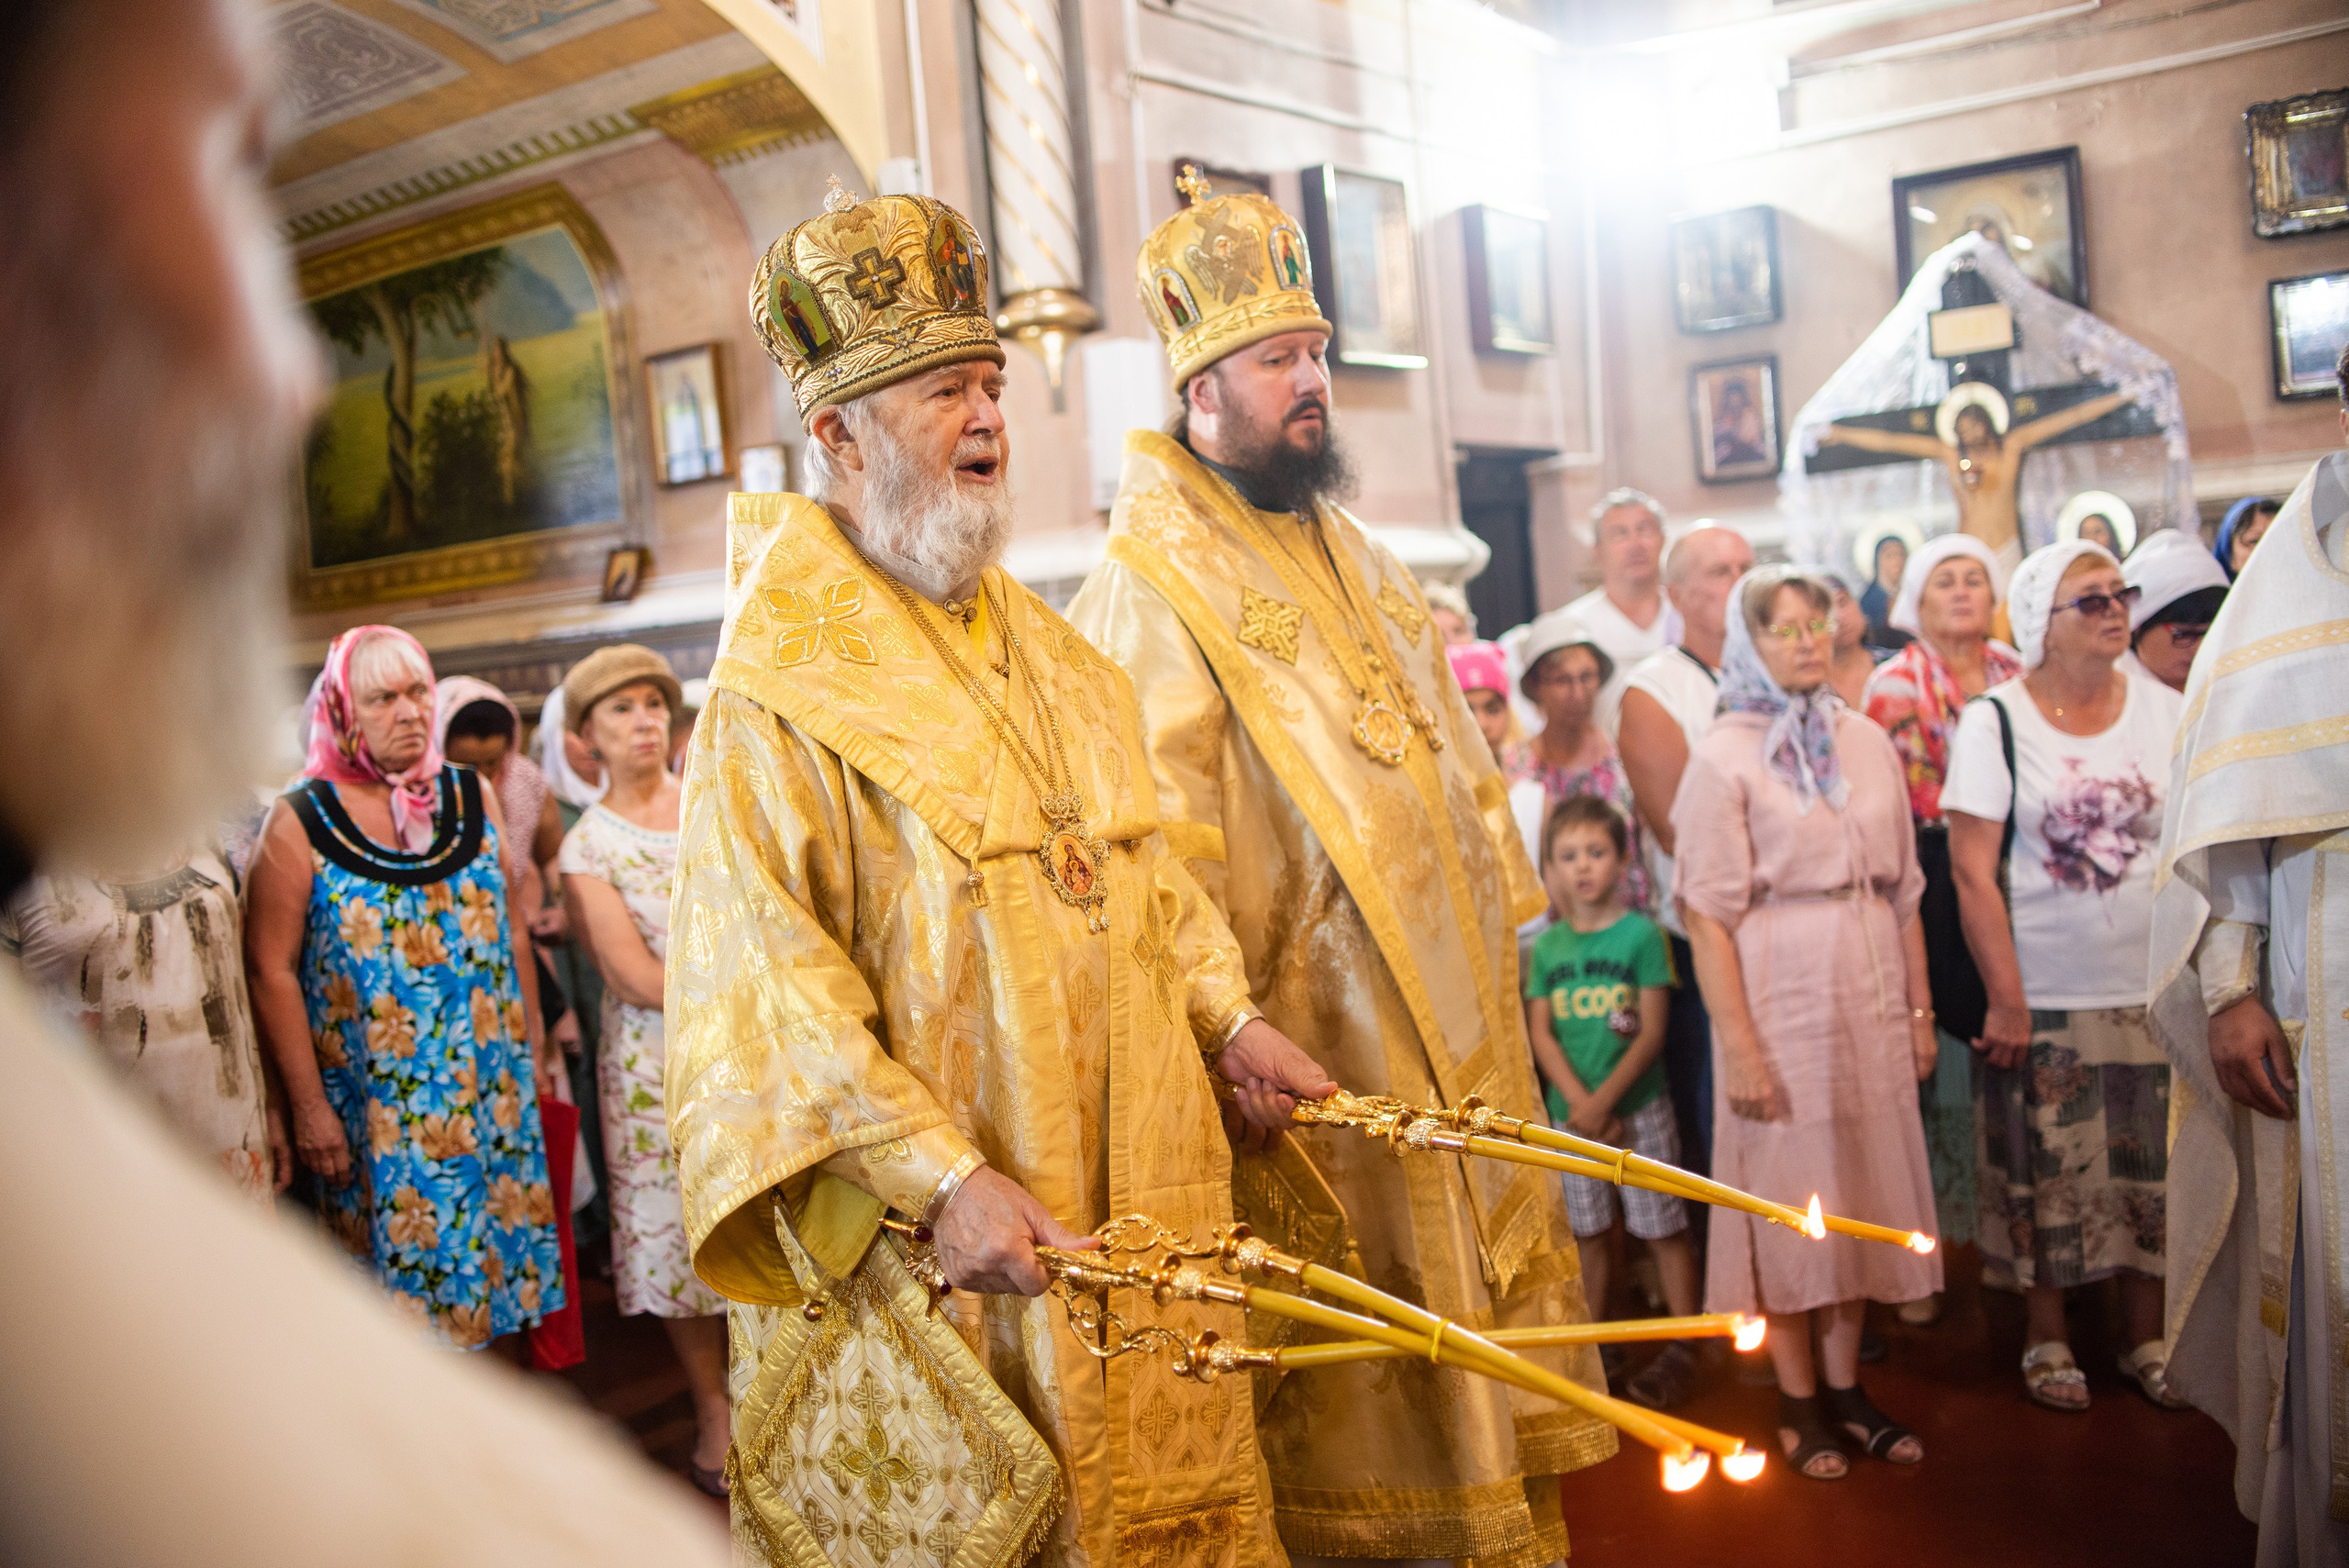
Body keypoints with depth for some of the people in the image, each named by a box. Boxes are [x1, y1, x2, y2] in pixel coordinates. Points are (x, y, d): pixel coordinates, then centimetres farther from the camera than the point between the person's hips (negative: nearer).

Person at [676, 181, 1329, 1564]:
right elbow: (763, 977, -19)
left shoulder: (1045, 648, 13)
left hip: (1126, 1205, 7)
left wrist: (1226, 1016, 6)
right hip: (927, 1243, -7)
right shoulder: (780, 682, -12)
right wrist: (941, 1175, -25)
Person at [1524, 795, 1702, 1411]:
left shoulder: (1641, 934, -6)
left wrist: (1605, 1100, -16)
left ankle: (1680, 1350, 11)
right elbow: (1540, 1034, 1)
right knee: (1588, 1231, 12)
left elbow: (1652, 1032, -10)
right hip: (1571, 1111, 4)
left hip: (1639, 1105, -3)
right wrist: (1579, 1102, -12)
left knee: (1661, 1227, 2)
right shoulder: (1546, 946, 4)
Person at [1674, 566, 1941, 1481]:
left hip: (1869, 997, 5)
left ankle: (1846, 1387, 24)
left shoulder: (1867, 743, 9)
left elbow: (1904, 889, 12)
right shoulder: (1724, 757, -7)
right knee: (1788, 1196, 3)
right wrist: (1738, 1044, -15)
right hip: (1779, 1000, -5)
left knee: (1859, 1189, 11)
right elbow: (1708, 915, -11)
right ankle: (1800, 1404, 16)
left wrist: (1919, 1008, 9)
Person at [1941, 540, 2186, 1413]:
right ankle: (2047, 1336, 24)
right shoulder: (1995, 721, -7)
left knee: (2153, 1174, 10)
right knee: (2047, 1177, 6)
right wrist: (2006, 1001, -11)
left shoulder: (2167, 712, 3)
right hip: (2044, 998, -3)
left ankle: (2148, 1337, 26)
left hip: (2154, 993, 3)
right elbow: (1972, 873, -9)